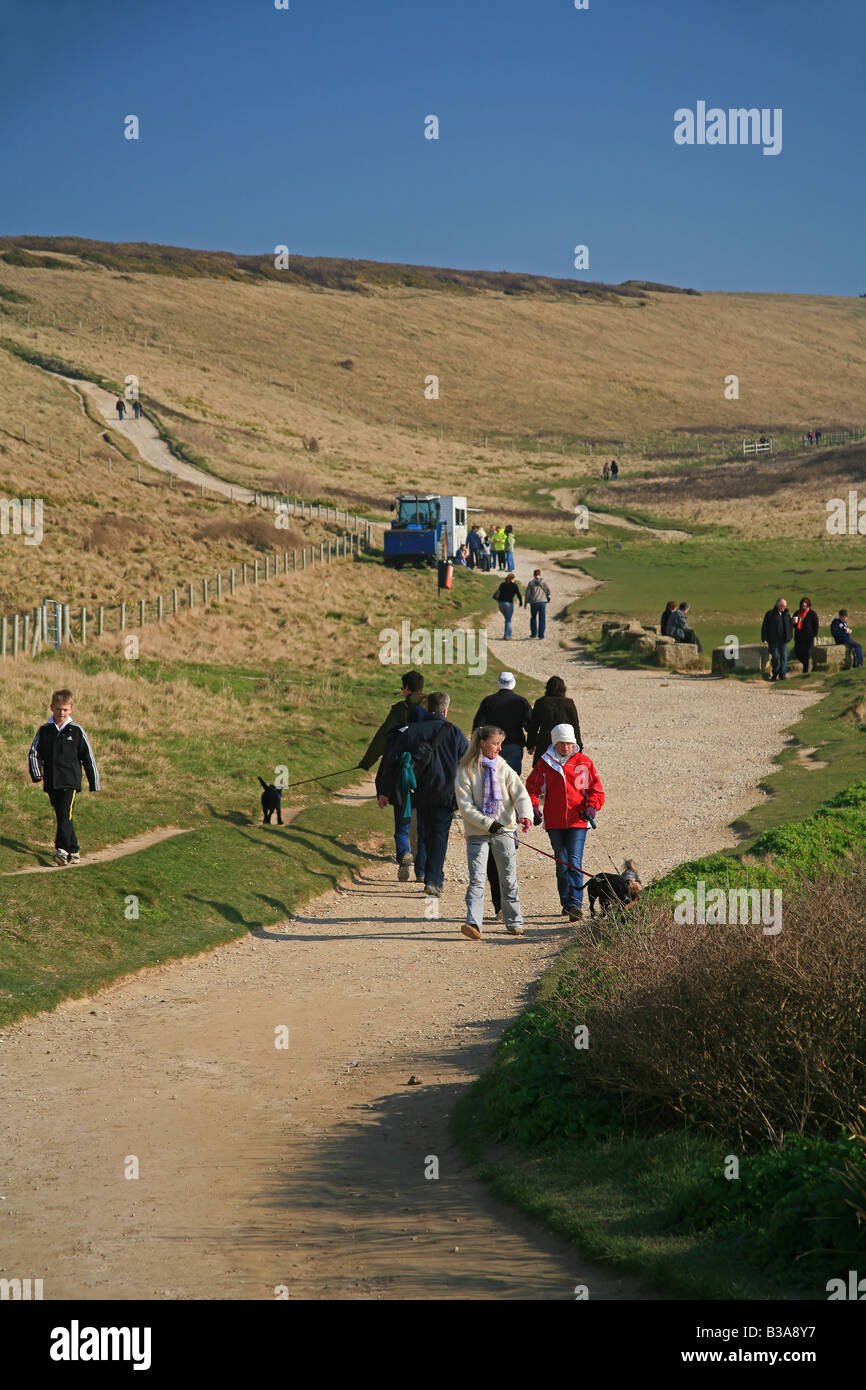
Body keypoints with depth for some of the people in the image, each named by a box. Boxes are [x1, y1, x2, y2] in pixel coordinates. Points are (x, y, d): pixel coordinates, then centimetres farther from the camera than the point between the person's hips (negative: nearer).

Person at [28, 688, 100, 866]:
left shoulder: (76, 731, 1)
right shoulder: (44, 731, 8)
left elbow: (88, 758, 5)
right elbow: (34, 753, 6)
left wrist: (94, 783, 6)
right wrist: (36, 773, -13)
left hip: (70, 781, -4)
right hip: (51, 782, 4)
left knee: (65, 815, -16)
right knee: (61, 817, 10)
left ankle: (62, 850, -23)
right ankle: (74, 851, 20)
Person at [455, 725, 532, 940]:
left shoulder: (503, 768, 5)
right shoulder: (465, 771, -3)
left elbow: (520, 794, -3)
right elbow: (465, 805, -7)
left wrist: (525, 815, -23)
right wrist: (487, 823, -17)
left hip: (504, 830, 3)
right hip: (477, 832, -3)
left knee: (509, 879, 9)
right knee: (476, 879, -10)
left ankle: (514, 922, 19)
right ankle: (473, 923, -17)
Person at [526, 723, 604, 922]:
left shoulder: (584, 763, 4)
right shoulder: (544, 764, 5)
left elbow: (596, 789, 7)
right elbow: (532, 788, 9)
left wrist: (592, 806, -11)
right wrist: (533, 807, -8)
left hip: (578, 821, -2)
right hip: (554, 822, 2)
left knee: (575, 862, -12)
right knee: (562, 863, 7)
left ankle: (575, 903, -16)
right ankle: (566, 903, 17)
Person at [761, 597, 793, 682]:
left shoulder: (786, 614, 9)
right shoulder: (770, 614, -4)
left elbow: (790, 625, 20)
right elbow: (764, 626, -4)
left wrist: (790, 636, 13)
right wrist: (764, 638, -9)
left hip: (783, 640, 3)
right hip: (773, 640, -3)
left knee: (784, 657, -4)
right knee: (774, 658, 3)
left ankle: (783, 675, -1)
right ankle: (774, 675, 16)